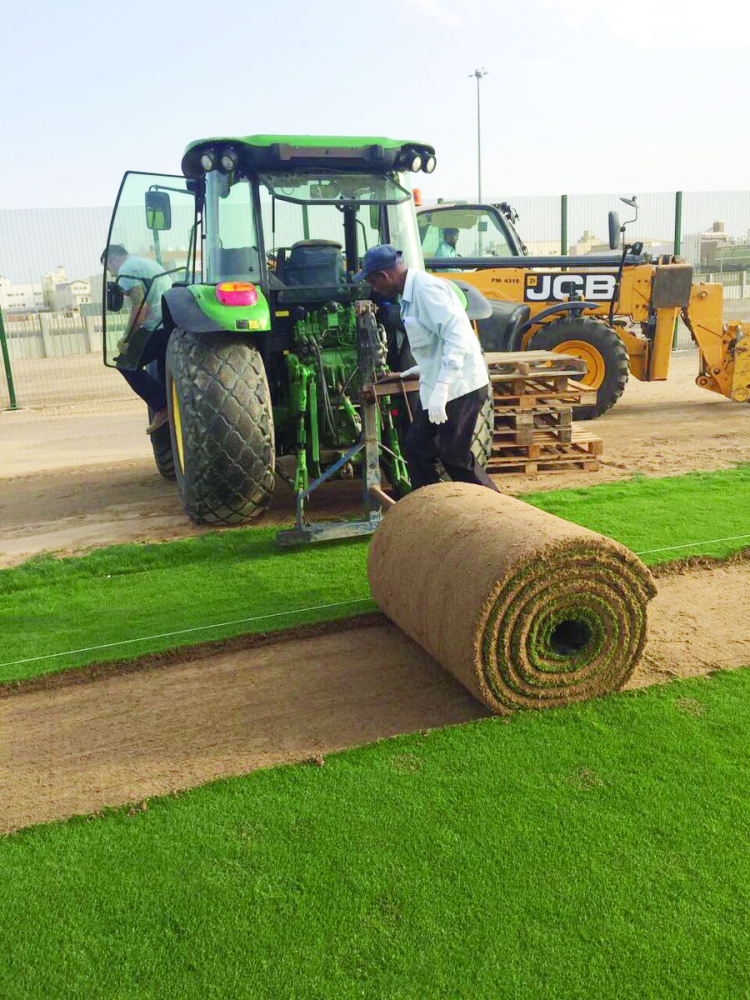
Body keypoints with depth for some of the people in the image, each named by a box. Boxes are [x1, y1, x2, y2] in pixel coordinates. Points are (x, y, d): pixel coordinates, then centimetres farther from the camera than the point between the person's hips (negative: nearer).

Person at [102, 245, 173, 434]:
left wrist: (127, 337, -7)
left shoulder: (127, 270, -3)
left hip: (158, 326, -9)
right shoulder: (147, 263, 28)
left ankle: (162, 407, -7)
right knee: (166, 376, 17)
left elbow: (140, 306, -16)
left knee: (126, 363, 1)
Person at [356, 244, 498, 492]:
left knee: (454, 457, -3)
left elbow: (457, 335, -26)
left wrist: (441, 387, -30)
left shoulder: (425, 288, -17)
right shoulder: (411, 292, 12)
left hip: (459, 387, -10)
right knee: (417, 449, 11)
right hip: (437, 385, 10)